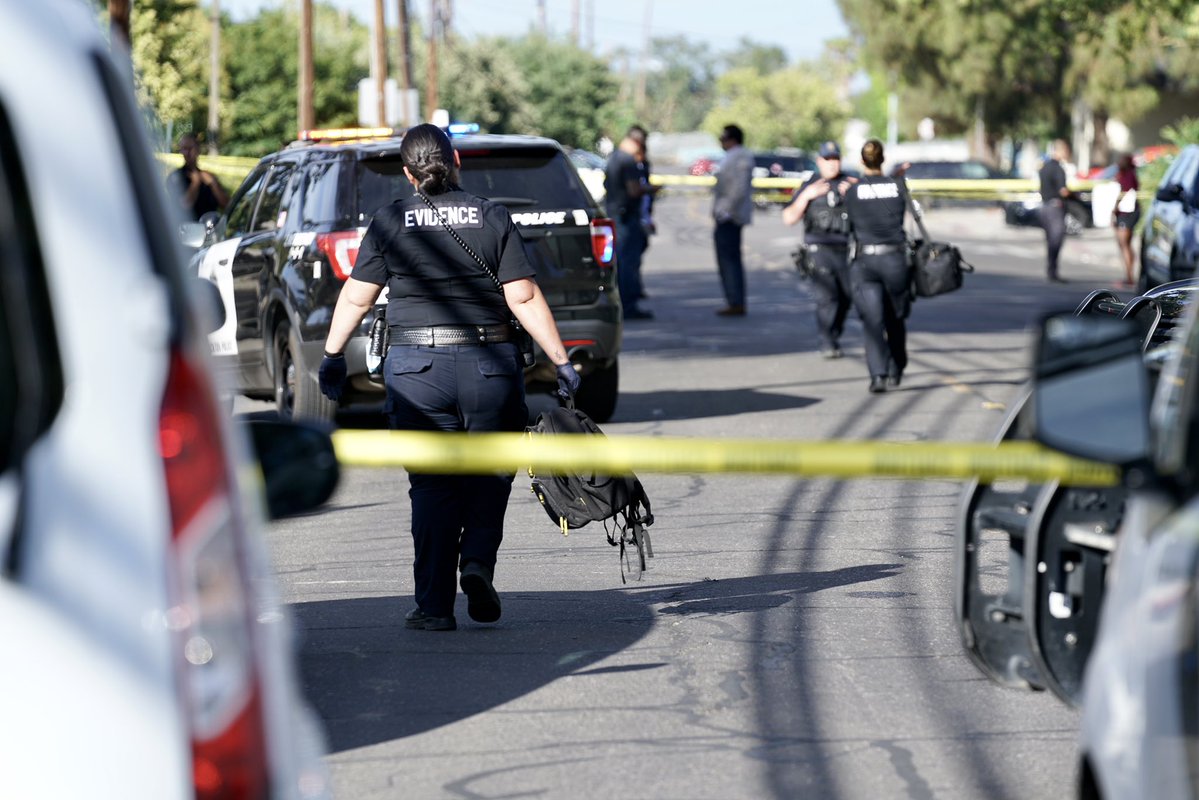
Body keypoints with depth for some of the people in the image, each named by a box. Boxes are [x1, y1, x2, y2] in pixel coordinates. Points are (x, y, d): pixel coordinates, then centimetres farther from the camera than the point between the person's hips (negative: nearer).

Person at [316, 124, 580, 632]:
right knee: (489, 475, 15)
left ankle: (435, 605, 2)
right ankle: (478, 561, -7)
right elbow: (524, 298, -3)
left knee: (432, 485, 6)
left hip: (416, 368, 0)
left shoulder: (390, 223, 2)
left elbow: (356, 298, 3)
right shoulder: (493, 218, 2)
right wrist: (560, 361, 0)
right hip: (489, 366, 0)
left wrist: (332, 355, 15)